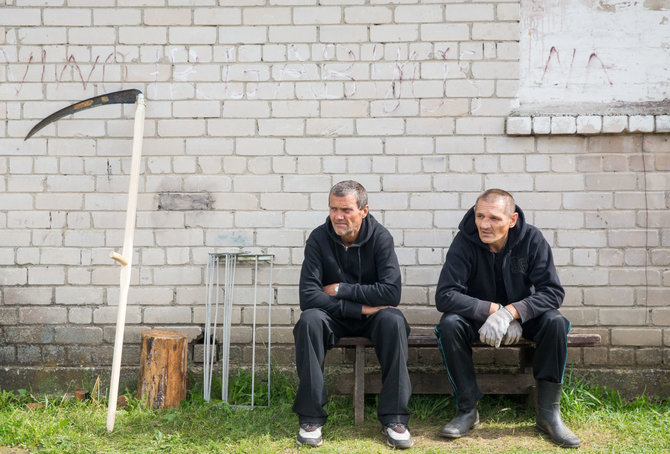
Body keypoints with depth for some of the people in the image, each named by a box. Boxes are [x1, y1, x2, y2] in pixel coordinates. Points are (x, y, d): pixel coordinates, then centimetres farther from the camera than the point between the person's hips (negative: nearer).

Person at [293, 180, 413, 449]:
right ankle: (310, 418, -22)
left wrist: (341, 290, -18)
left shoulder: (380, 237, -12)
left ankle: (394, 419, -23)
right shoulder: (319, 238, -11)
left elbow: (391, 292, -22)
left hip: (371, 315, 0)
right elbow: (308, 296, -19)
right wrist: (359, 308, -24)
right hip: (334, 317, 0)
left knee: (393, 320, -32)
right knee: (309, 321, -31)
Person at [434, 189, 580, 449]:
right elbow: (444, 296, -24)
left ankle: (548, 412, -16)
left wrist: (510, 312, -35)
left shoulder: (531, 239, -15)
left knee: (555, 322, -28)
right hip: (477, 318, -1)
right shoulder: (465, 241, -19)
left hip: (522, 317, 1)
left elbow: (553, 292, -20)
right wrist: (494, 309, -34)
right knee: (449, 324, -31)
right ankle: (467, 410, -18)